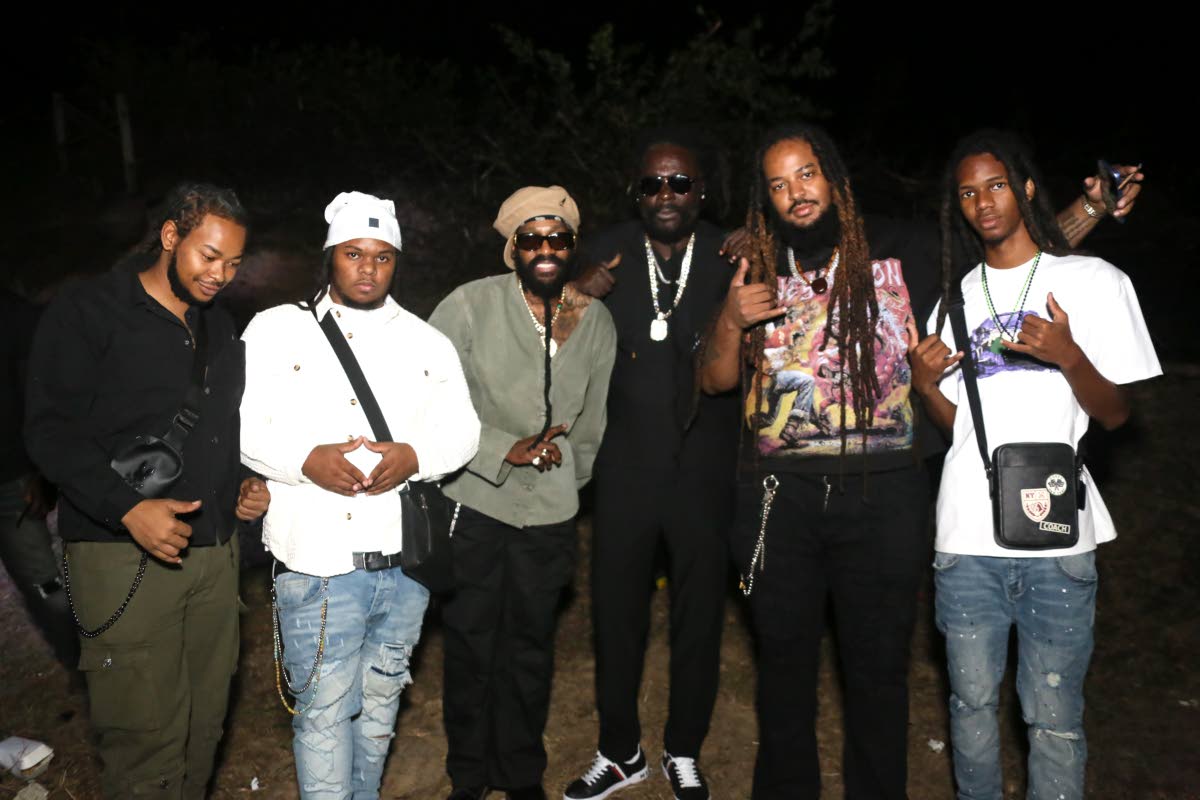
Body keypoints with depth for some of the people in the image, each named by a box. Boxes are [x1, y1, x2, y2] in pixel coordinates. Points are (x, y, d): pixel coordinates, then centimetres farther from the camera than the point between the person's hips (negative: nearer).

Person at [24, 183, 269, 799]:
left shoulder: (220, 328, 17)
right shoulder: (87, 312, -2)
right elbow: (51, 430, -9)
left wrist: (245, 485, 9)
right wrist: (128, 509, -20)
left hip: (214, 551, 6)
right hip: (125, 556, -6)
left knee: (203, 728, 9)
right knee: (147, 737, -6)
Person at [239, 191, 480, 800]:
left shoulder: (426, 342, 11)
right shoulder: (277, 329, 3)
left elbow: (463, 429, 5)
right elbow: (241, 425, -4)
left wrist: (415, 455, -15)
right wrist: (306, 460, -20)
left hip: (405, 562, 4)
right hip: (318, 565, -3)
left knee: (379, 703, 19)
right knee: (325, 711, 3)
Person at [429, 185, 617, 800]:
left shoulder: (596, 321, 2)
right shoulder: (469, 305, -10)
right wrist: (506, 449, -18)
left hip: (549, 513, 3)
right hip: (473, 502, -2)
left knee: (531, 646, 16)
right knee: (470, 646, 11)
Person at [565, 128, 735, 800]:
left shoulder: (731, 259, -4)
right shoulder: (607, 253, 0)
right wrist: (580, 299, -15)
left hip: (703, 468, -1)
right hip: (627, 468, 1)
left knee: (699, 618, 13)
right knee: (616, 614, 12)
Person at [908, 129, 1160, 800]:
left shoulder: (1095, 282, 2)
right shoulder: (957, 297, 13)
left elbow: (1116, 414, 0)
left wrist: (1068, 355, -18)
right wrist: (925, 384, -7)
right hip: (968, 540, 3)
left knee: (1055, 718, 4)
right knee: (973, 702, 13)